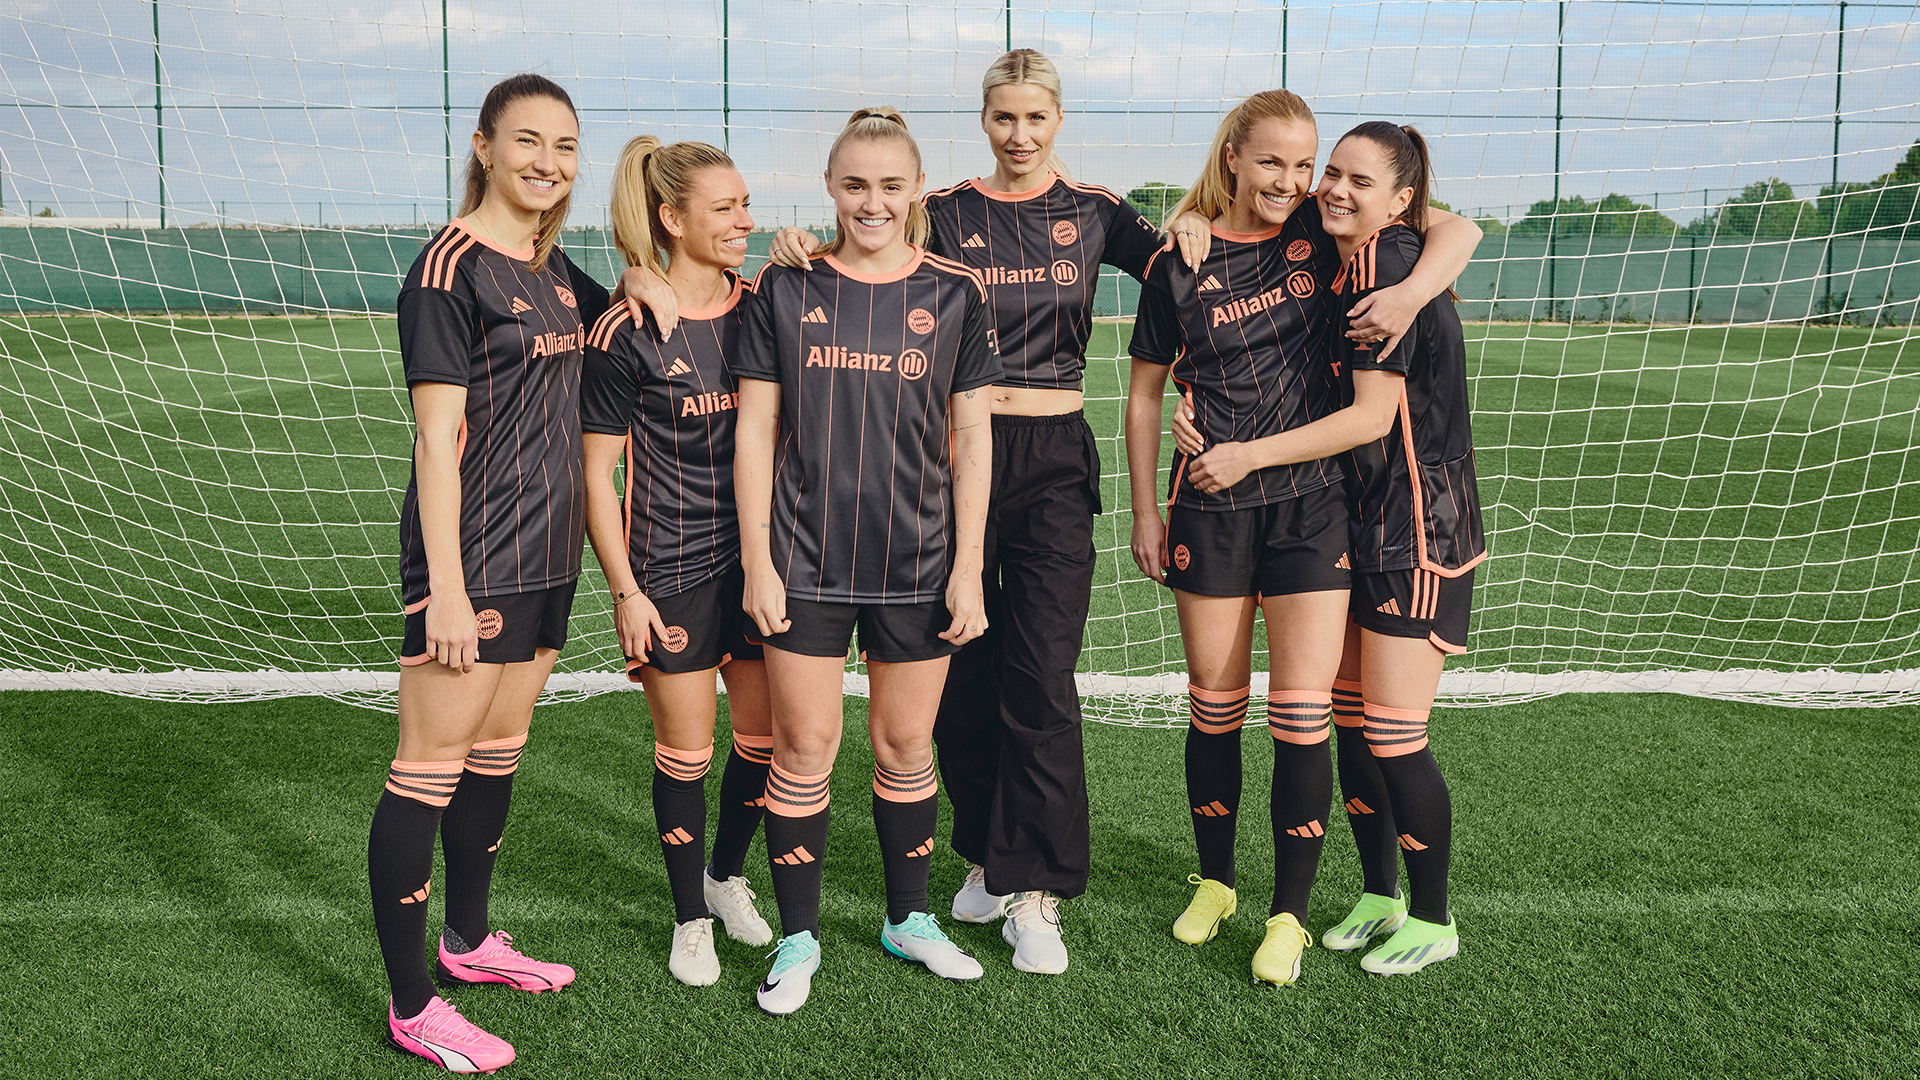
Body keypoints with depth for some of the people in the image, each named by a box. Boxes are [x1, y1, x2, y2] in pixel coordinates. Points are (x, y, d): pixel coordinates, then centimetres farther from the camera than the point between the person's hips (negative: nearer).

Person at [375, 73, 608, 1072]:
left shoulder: (555, 270, 12)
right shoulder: (452, 267, -11)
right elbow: (437, 435, -16)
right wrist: (446, 588, -19)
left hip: (545, 555, 8)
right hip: (472, 557, -8)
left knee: (499, 749, 18)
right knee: (431, 768, -1)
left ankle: (468, 941, 35)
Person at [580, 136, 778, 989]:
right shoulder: (625, 332, -10)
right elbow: (598, 473, -7)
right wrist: (626, 592, -10)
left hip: (756, 558, 5)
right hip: (670, 572, -4)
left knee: (766, 734, 10)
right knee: (685, 749, 6)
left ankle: (725, 873, 38)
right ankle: (690, 918, 27)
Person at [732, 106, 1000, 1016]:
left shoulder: (954, 293, 2)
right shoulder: (786, 288, 2)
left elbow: (972, 438, 3)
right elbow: (755, 431, 2)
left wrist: (968, 565, -2)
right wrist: (756, 559, -4)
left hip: (917, 558, 1)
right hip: (805, 559, 0)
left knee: (907, 744, 12)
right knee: (804, 746, 3)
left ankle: (908, 917, 32)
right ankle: (799, 938, 20)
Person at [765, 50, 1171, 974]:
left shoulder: (1092, 211, 9)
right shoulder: (942, 214, 6)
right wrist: (798, 254, -21)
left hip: (1053, 457, 0)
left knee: (1042, 676, -6)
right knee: (960, 671, 7)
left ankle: (1033, 893, 4)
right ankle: (987, 856, 27)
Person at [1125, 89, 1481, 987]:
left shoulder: (1324, 237, 2)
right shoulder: (1180, 265, 1)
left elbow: (1460, 230, 1)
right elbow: (1146, 391, 7)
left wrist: (1410, 289, -19)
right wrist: (1145, 511, 5)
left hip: (1311, 505, 0)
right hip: (1208, 509, 0)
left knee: (1301, 717, -3)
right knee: (1214, 708, 10)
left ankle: (1289, 915, 12)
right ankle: (1214, 883, 31)